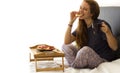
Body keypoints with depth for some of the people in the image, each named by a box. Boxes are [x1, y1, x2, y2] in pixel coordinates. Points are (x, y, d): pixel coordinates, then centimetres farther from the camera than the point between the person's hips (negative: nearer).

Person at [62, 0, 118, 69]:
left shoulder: (101, 25, -18)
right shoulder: (81, 27, 2)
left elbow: (114, 48, -18)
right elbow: (66, 42, -6)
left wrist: (108, 32, -36)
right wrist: (71, 22, -12)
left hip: (103, 60, -6)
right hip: (88, 57, 7)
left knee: (86, 50, -33)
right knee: (65, 46, -2)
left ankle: (72, 67, -7)